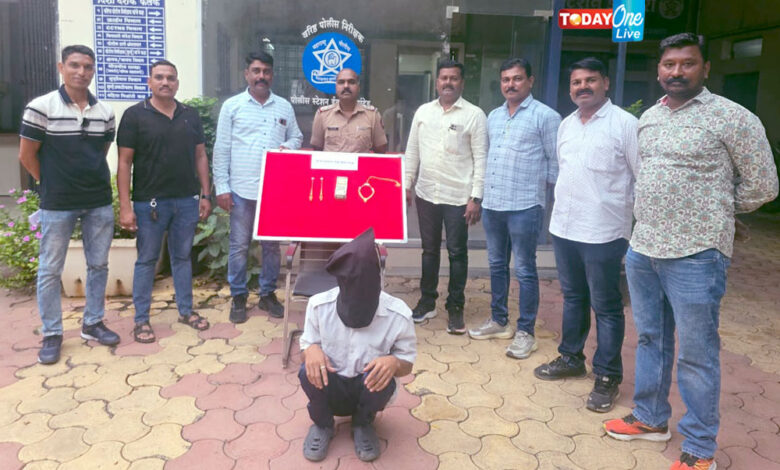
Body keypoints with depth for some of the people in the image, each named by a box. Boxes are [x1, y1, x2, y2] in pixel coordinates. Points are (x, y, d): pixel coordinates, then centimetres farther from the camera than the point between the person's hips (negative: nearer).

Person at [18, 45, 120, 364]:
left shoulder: (105, 112, 4)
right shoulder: (40, 107, -8)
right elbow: (26, 156, -3)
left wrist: (92, 181, 8)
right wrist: (54, 185, 3)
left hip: (100, 202, 4)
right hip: (57, 204, -4)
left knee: (98, 265, 11)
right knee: (50, 270, 4)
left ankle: (92, 324, 27)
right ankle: (52, 334, 18)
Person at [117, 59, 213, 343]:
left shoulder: (190, 116, 9)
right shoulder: (135, 115, -3)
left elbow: (200, 156, 12)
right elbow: (124, 162, -6)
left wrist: (205, 195, 6)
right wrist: (125, 207, -11)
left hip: (187, 200, 3)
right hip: (149, 202, -3)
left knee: (182, 256, 14)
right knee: (147, 260, 6)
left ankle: (186, 310, 25)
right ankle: (141, 319, 15)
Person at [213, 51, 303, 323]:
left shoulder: (284, 107, 9)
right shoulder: (232, 106, 2)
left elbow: (296, 137, 17)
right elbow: (221, 150, 1)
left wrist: (288, 147, -8)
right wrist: (222, 187, -5)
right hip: (241, 189, -2)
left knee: (272, 245, 11)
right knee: (239, 245, 5)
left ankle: (268, 294, 25)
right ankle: (238, 297, 19)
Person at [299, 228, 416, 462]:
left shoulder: (397, 315, -20)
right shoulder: (319, 305, -17)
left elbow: (407, 363, -7)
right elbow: (307, 344, -1)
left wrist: (394, 362, -33)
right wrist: (312, 350, -28)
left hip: (369, 388, 0)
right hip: (329, 389, 1)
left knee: (384, 376, -32)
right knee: (309, 371, -30)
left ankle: (363, 424, 4)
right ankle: (322, 424, 4)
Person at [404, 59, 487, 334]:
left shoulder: (474, 115, -4)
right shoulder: (423, 111, 8)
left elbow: (480, 159, -7)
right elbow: (412, 151, 11)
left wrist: (476, 198, -12)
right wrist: (406, 185, 6)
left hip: (458, 197, -4)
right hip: (426, 194, 4)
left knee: (457, 253, 4)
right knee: (429, 250, 14)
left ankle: (455, 308, 16)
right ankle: (427, 302, 26)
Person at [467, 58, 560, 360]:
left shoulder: (545, 116, -6)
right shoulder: (493, 116, 14)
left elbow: (556, 162, -4)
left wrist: (540, 190, 0)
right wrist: (487, 191, 16)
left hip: (524, 207, -6)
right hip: (492, 204, 7)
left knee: (524, 271, 1)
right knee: (497, 265, 15)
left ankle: (526, 332, 12)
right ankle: (498, 321, 29)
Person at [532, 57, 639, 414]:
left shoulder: (624, 124, -10)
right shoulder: (566, 125, 11)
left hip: (603, 233, -6)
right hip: (563, 227, 7)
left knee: (606, 307, 4)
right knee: (572, 297, 19)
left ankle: (607, 376, 17)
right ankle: (571, 358, 35)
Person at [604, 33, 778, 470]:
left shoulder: (731, 117, -8)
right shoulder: (649, 118, 11)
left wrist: (715, 215, 8)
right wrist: (657, 214, 13)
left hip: (695, 256, -6)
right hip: (642, 249, 6)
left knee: (697, 355, 4)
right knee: (651, 340, 18)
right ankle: (651, 418, 36)